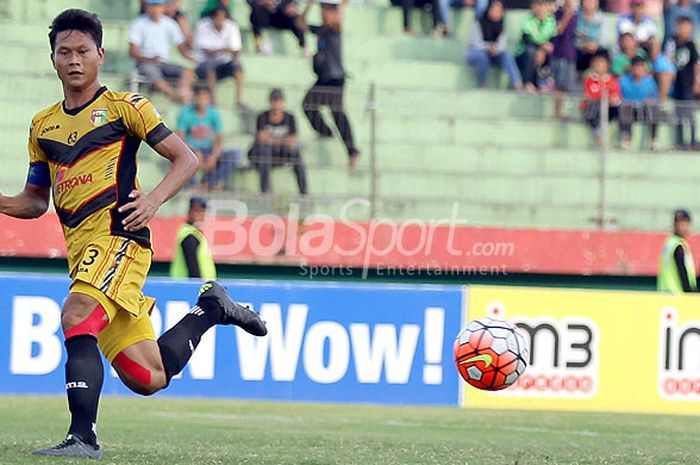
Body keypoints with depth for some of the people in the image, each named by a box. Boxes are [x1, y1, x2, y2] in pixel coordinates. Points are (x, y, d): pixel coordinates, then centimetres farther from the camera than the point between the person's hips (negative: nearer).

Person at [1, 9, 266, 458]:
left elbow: (187, 159, 0)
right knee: (147, 378, 3)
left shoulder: (124, 107, 1)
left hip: (118, 234, -6)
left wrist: (154, 200, -17)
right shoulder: (43, 125, 18)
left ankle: (83, 435, -29)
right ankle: (210, 308, 28)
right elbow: (36, 200, 23)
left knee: (75, 318, -30)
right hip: (82, 252, 6)